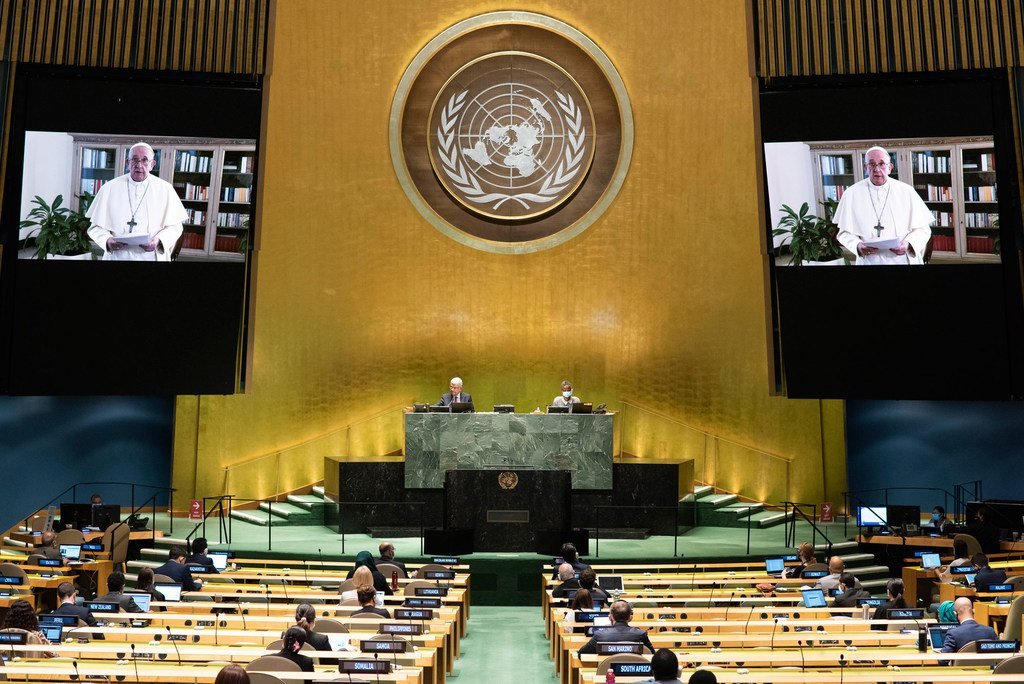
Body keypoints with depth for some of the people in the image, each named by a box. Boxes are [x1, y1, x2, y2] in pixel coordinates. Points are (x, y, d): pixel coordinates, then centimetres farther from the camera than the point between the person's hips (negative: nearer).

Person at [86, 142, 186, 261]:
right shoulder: (109, 188, 1)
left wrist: (159, 241, -17)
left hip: (152, 256, 0)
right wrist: (107, 240, -16)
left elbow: (174, 226, 0)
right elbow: (96, 226, 3)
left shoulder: (166, 190, 0)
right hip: (117, 257, 0)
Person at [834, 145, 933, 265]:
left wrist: (908, 244, -17)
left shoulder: (906, 191, -1)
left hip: (904, 260, 1)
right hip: (869, 261, -1)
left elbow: (922, 228, 1)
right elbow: (845, 232, 0)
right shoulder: (851, 194, -3)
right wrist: (857, 245, -19)